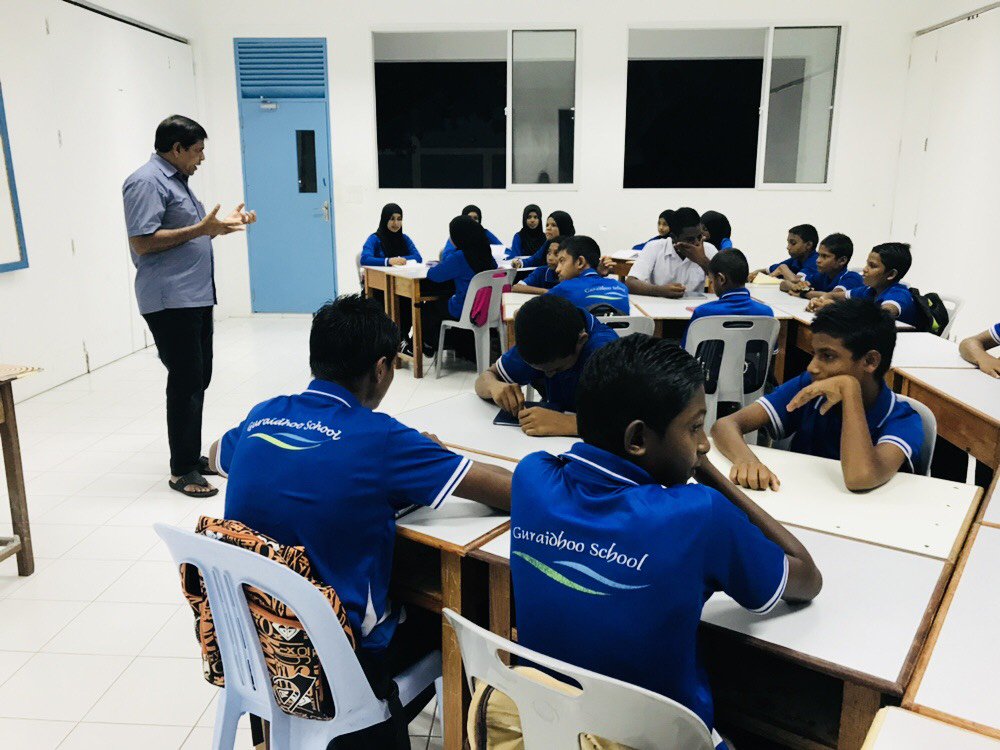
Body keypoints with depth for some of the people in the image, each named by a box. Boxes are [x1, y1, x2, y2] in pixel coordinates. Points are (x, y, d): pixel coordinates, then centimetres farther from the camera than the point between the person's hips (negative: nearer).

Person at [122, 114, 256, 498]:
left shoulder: (176, 180, 18)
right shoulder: (147, 182, -13)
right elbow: (141, 241, -20)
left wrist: (222, 223, 14)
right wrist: (201, 229, -21)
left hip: (196, 296, 10)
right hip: (170, 301, -10)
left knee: (197, 378, 14)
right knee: (186, 381, -7)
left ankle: (190, 454, 25)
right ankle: (182, 470, 3)